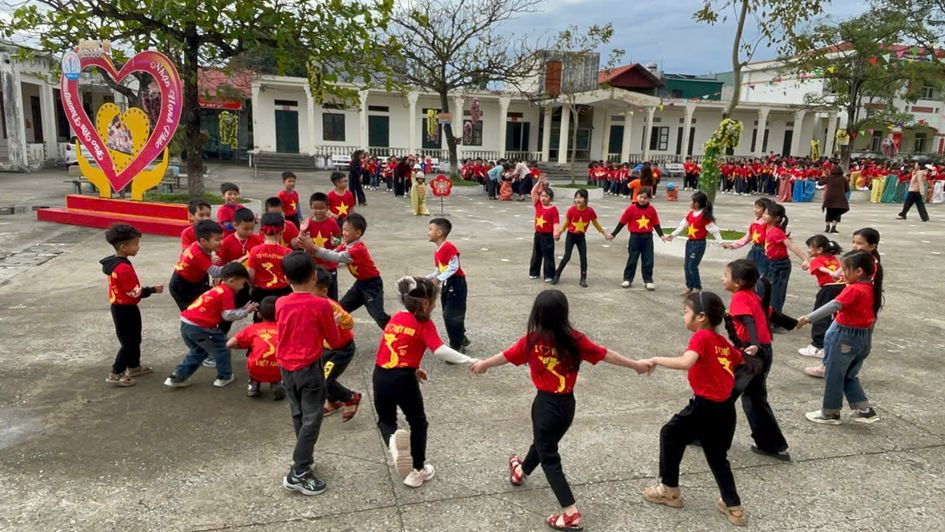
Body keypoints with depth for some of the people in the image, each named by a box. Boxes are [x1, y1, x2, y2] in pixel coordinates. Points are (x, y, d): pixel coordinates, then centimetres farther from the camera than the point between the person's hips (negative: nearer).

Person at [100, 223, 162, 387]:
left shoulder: (115, 263, 4)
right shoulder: (124, 268, -27)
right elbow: (135, 293, -24)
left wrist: (148, 289, 4)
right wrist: (153, 289, -13)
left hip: (120, 307, 10)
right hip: (125, 309, -10)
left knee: (135, 339, 22)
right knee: (129, 343, 0)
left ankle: (134, 367, 36)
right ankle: (115, 374, 9)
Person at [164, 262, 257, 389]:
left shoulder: (218, 289, 21)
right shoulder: (227, 292, -8)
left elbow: (226, 312, 21)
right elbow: (228, 315, -11)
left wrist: (243, 309, 19)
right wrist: (246, 311, 1)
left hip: (186, 323, 9)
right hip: (200, 327, -9)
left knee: (198, 351, 27)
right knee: (221, 348, 11)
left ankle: (178, 377, 26)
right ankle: (224, 377, 20)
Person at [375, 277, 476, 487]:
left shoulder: (396, 318, 13)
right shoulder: (425, 325, -5)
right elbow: (440, 350, -20)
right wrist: (470, 361, -23)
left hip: (380, 375, 5)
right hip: (403, 379, -5)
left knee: (386, 419, 26)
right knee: (418, 423, 18)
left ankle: (392, 439, -8)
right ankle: (417, 471, 25)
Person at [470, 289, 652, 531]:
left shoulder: (531, 341, -15)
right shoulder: (575, 339, -11)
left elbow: (505, 356, 0)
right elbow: (606, 354, -4)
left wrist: (483, 364, 18)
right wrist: (636, 364, 9)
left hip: (546, 404, -4)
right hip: (568, 404, 5)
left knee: (549, 458, 7)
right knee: (544, 442, 28)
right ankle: (521, 471, 55)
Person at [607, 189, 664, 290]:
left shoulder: (651, 209, 0)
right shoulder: (631, 209, -7)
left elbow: (656, 224, 8)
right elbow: (622, 222, -3)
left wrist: (661, 235, -1)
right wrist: (613, 234, -4)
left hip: (648, 237, 2)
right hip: (635, 237, -2)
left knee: (648, 260, 5)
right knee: (632, 259, 6)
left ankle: (648, 281, 14)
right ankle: (627, 279, 17)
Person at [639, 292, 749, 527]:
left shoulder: (701, 337, -14)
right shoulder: (722, 342, 11)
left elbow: (685, 362, -32)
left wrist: (655, 360, -24)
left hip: (706, 406, -8)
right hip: (725, 408, 8)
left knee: (670, 434, 14)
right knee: (718, 457, 23)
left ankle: (670, 491, 23)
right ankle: (734, 507, 24)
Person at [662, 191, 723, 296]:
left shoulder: (705, 216, -16)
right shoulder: (691, 214, 6)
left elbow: (714, 229, -15)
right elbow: (682, 225, 14)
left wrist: (721, 242, -18)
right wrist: (672, 235, 13)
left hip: (699, 244, -8)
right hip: (690, 242, 8)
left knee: (692, 266, -6)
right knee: (686, 265, 11)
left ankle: (697, 287, 9)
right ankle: (689, 286, 23)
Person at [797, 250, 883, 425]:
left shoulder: (854, 290, -21)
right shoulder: (871, 288, 6)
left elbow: (832, 306, -33)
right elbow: (872, 315, 15)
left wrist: (808, 318, -38)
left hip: (846, 337, -8)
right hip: (864, 338, 8)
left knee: (834, 375, 6)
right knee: (850, 376, 22)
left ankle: (830, 413, 17)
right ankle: (865, 410, 20)